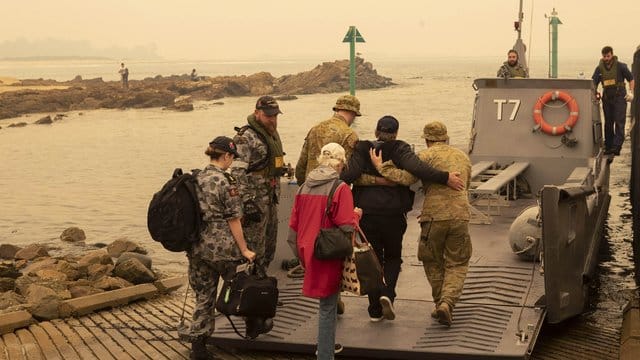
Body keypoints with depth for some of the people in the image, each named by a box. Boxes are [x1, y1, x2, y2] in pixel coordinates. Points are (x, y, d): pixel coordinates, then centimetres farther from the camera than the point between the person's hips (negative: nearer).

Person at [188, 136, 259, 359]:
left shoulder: (196, 180, 7)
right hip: (222, 248, -6)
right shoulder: (226, 182, -12)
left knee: (204, 296, 9)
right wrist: (244, 250, -4)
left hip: (197, 247, 6)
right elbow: (233, 220, -11)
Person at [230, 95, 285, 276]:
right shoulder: (245, 137, -15)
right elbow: (238, 172, -22)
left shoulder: (273, 134, 14)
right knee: (254, 247, -5)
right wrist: (247, 203, -26)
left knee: (269, 245, 16)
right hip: (255, 199, -9)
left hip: (271, 198, 9)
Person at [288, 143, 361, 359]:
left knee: (326, 302, 24)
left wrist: (300, 252, 21)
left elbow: (293, 224, 10)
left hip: (308, 251, 6)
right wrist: (356, 214, 3)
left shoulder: (304, 187, 4)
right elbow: (347, 226, -18)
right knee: (328, 307, 3)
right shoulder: (340, 188, -14)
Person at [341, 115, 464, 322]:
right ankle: (387, 294, -7)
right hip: (393, 214, -1)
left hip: (367, 212, 1)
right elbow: (417, 168, -21)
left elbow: (350, 174, -14)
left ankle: (375, 310, 10)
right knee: (393, 257, 18)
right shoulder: (400, 150, -3)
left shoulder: (362, 150, 2)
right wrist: (445, 178, -21)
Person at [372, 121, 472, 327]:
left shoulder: (427, 156, -2)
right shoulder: (463, 157, 18)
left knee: (432, 262, 15)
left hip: (434, 216, -3)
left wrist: (381, 167, -8)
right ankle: (447, 303, -11)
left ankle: (440, 304, 18)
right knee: (457, 264, 9)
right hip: (460, 216, 3)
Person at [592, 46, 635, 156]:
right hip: (607, 97, 4)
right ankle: (608, 147, 15)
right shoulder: (599, 68, 6)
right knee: (608, 123, 9)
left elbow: (631, 79, 5)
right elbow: (593, 83, 6)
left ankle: (617, 146, -19)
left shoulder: (620, 66, -2)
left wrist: (631, 92, -6)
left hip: (619, 97, -4)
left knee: (619, 122, -12)